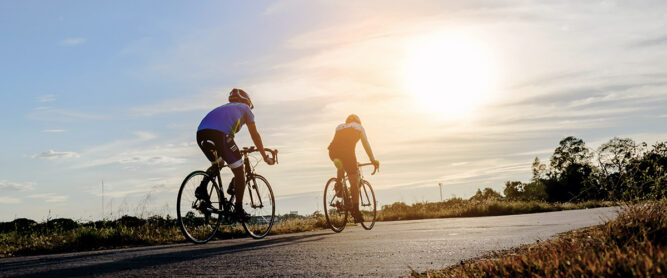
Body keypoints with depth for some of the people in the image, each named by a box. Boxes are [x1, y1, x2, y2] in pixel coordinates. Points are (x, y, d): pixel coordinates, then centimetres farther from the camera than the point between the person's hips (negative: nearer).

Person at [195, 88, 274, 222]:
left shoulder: (224, 108, 41)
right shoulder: (245, 108, 28)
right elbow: (255, 135, 24)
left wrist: (220, 157, 56)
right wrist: (265, 157, 30)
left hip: (201, 133, 6)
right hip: (220, 134, -6)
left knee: (217, 164, 32)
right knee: (239, 172, 9)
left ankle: (202, 187, 8)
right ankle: (238, 210, 9)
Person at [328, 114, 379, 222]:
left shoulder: (339, 127, 33)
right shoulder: (359, 127, 24)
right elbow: (366, 145, 22)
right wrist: (373, 161, 26)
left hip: (333, 153, 4)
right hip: (347, 152, -4)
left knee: (341, 166, 38)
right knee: (355, 183, 5)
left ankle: (339, 184, 17)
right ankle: (355, 210, 1)